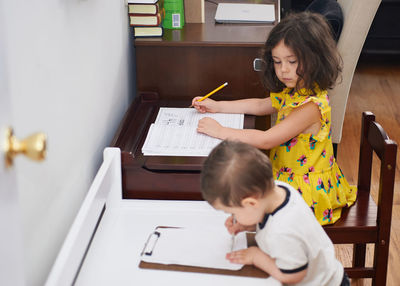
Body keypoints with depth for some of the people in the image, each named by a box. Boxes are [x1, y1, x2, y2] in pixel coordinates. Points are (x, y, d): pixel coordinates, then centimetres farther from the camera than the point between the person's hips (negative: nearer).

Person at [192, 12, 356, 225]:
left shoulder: (312, 106, -28)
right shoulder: (291, 92, 1)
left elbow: (266, 140, -29)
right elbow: (260, 105, 18)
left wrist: (220, 131, -22)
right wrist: (217, 106, 12)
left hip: (307, 191, -9)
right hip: (285, 175, 9)